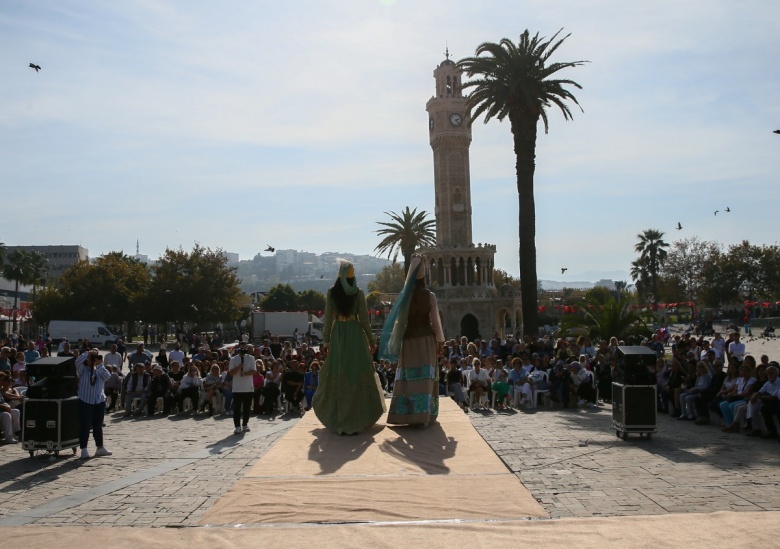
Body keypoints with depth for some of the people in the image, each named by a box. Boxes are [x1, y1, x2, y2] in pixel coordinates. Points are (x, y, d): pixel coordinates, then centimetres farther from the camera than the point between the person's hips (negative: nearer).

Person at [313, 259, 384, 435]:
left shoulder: (332, 293, -2)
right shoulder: (358, 293, -6)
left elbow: (328, 319, 1)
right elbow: (364, 319, -5)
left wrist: (326, 340, 9)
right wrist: (371, 341, 4)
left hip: (338, 335, 2)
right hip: (355, 334, -2)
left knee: (337, 374, 10)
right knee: (357, 374, 4)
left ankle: (336, 418, 19)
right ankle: (357, 418, 6)